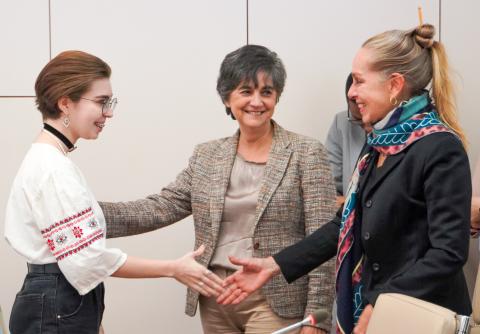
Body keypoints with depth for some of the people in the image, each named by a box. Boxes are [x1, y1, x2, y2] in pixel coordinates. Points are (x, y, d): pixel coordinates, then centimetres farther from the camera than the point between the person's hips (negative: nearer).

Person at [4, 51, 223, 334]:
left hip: (61, 303, 9)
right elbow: (89, 258, -23)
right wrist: (173, 269, -17)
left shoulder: (48, 160, 12)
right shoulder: (53, 168, -19)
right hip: (59, 311, -9)